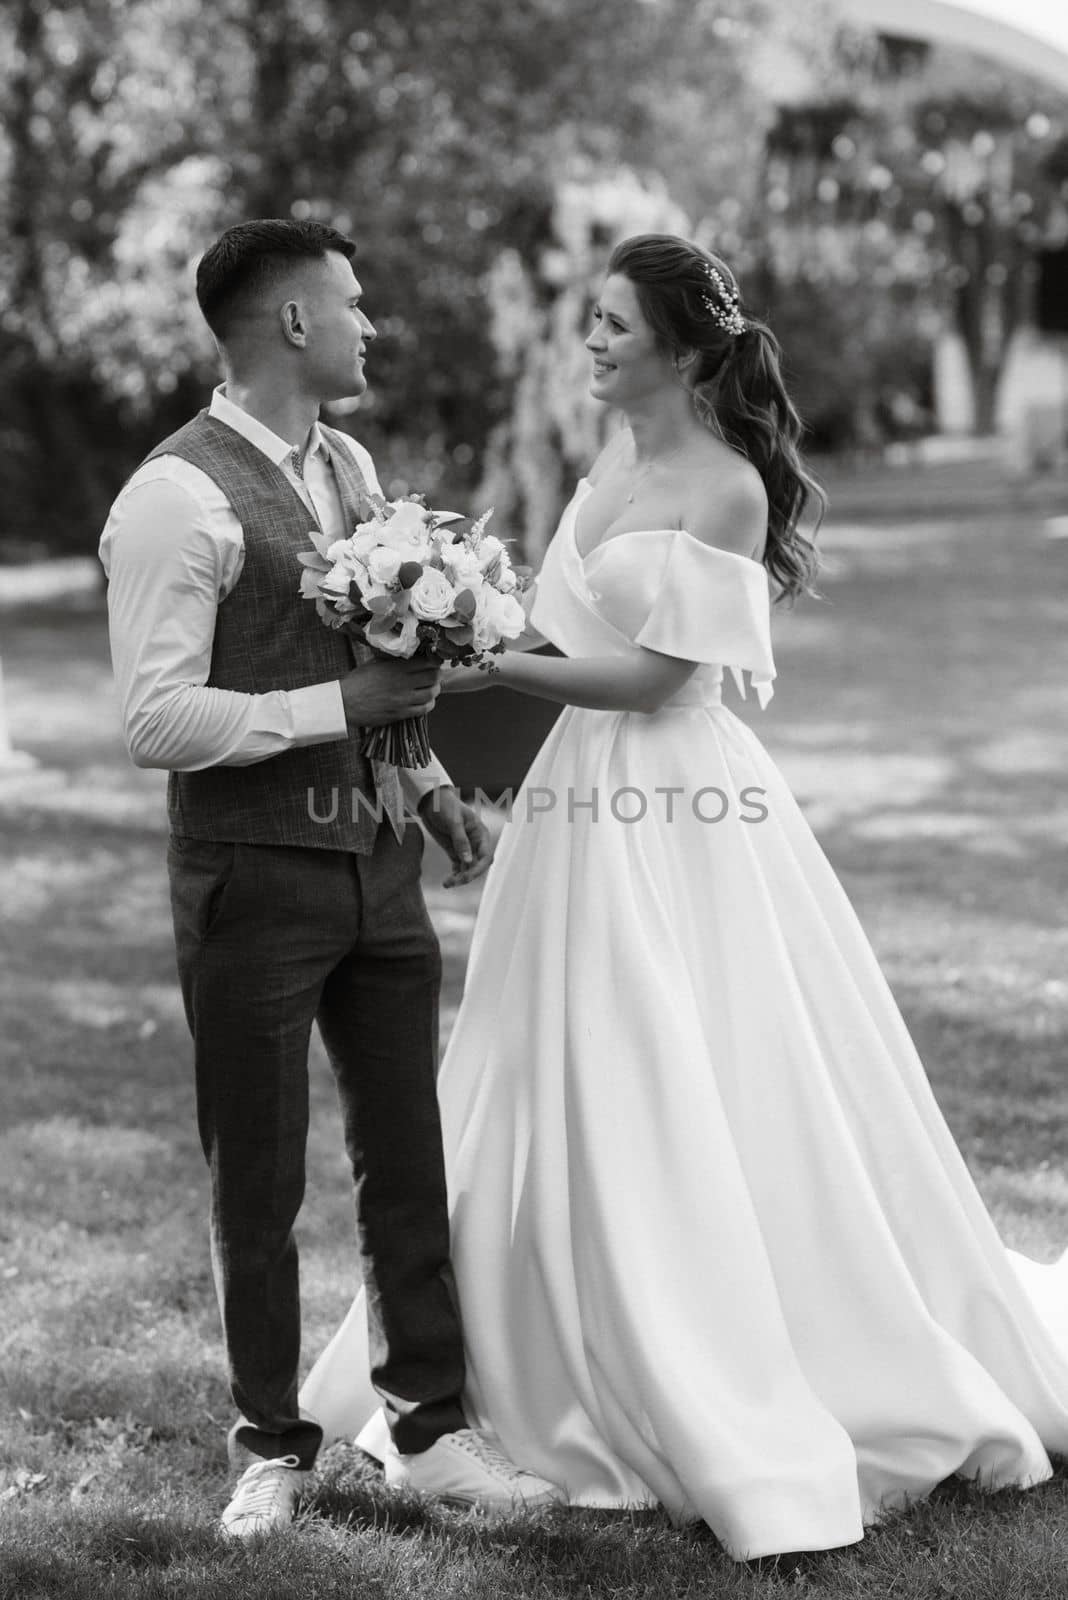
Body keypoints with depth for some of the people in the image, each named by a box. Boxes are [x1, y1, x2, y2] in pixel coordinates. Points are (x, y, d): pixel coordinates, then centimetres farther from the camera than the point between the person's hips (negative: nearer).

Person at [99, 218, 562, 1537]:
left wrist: (429, 779, 13)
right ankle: (271, 1447, 21)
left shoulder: (348, 464, 11)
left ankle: (431, 1429, 22)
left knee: (409, 1158, 11)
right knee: (258, 1184, 6)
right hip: (255, 877, -7)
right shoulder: (176, 499, -15)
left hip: (378, 861, 7)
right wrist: (342, 706, -21)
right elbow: (156, 721, -20)